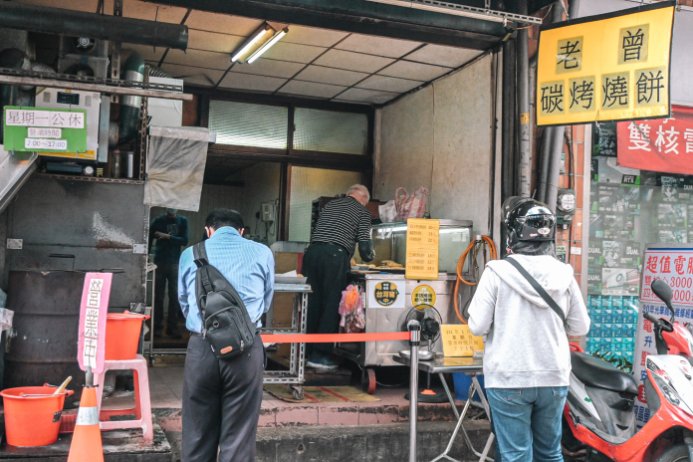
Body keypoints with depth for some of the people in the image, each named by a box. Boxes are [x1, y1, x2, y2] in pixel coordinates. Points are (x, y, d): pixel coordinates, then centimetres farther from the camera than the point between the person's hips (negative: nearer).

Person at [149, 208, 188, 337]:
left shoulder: (182, 221, 6)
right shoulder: (158, 220, 4)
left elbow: (184, 241, -2)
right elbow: (149, 239, 3)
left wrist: (168, 237, -12)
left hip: (175, 263, 1)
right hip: (159, 262, -1)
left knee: (174, 296, 0)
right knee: (158, 296, 0)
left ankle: (172, 327, 6)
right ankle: (157, 327, 5)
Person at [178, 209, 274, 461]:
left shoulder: (190, 254, 11)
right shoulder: (262, 253, 8)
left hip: (201, 347, 1)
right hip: (246, 349, -1)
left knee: (197, 436, 10)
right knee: (238, 438, 4)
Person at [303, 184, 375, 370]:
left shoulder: (330, 205, 27)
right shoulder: (362, 212, 10)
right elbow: (364, 244, 3)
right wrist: (369, 256, 26)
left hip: (312, 251, 6)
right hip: (335, 256, -5)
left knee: (313, 303, 10)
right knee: (332, 305, 1)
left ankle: (306, 352, 15)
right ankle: (319, 355, 2)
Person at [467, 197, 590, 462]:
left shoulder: (498, 271, -12)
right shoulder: (563, 274, -2)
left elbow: (478, 326, -10)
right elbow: (581, 327, 6)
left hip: (508, 379, -4)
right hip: (554, 378, 4)